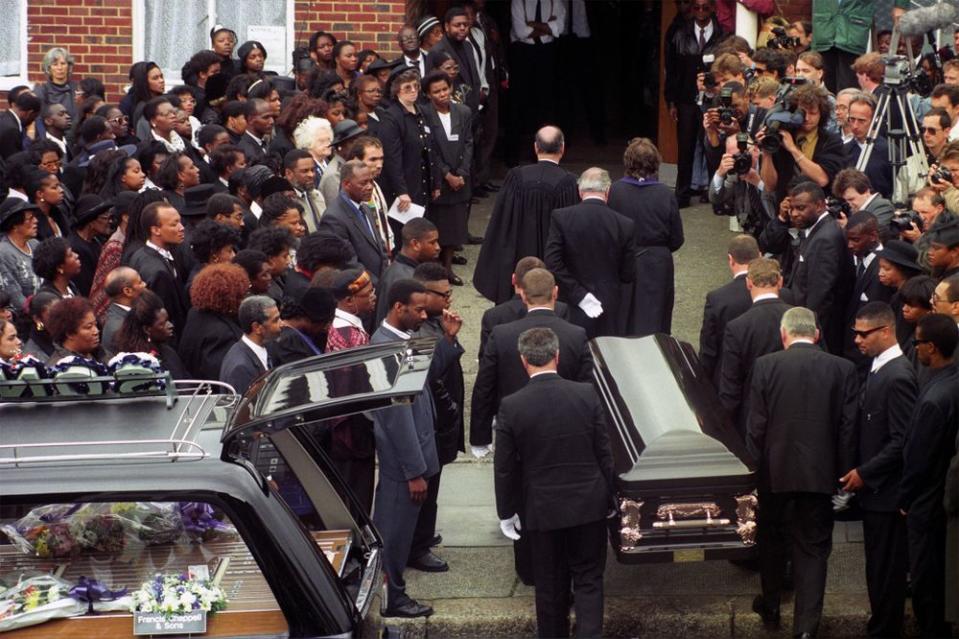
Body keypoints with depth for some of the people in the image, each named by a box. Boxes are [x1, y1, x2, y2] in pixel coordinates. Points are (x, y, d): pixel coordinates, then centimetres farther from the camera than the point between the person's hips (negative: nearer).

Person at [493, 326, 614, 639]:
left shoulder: (511, 407, -13)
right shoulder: (587, 395, -10)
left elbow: (505, 468, -6)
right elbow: (604, 454, -3)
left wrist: (507, 512, 7)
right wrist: (609, 499, 11)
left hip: (542, 510, 0)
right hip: (588, 506, 0)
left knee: (550, 586, 13)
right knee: (589, 581, 9)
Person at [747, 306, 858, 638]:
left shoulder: (765, 366, -8)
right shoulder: (843, 370, -4)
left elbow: (755, 425, -6)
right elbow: (848, 428, -3)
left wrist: (754, 467, 4)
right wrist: (844, 472, 6)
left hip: (774, 472, 0)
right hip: (819, 474, 0)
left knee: (771, 540, 21)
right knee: (813, 549, 6)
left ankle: (770, 608, 36)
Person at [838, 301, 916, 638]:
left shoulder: (898, 377, -20)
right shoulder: (879, 369, 9)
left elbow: (903, 442, -21)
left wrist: (865, 473, -16)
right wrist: (860, 472, 10)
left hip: (886, 492, -9)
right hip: (873, 488, 9)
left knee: (885, 570, -1)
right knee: (879, 567, 16)